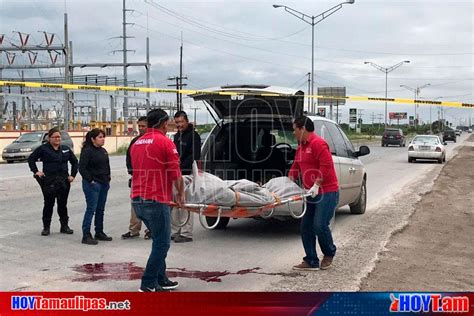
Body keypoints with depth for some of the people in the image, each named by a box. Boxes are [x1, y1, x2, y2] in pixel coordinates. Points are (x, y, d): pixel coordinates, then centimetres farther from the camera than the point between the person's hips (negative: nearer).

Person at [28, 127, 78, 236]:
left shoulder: (66, 149, 8)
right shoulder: (43, 149, -3)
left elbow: (74, 162, 18)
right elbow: (31, 159, 3)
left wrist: (73, 175, 8)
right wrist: (36, 171, -5)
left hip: (64, 181, 3)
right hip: (49, 181, -3)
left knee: (63, 204, 9)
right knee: (48, 204, 2)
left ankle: (64, 226, 17)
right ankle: (46, 227, 11)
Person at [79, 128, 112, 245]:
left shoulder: (103, 151, 14)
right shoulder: (87, 151, -12)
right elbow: (82, 168, -16)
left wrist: (108, 179, 13)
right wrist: (90, 180, -16)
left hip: (104, 184, 8)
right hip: (92, 184, -8)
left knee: (100, 209, 13)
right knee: (91, 209, -7)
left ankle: (99, 232, 22)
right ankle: (86, 235, -3)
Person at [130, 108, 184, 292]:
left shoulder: (137, 144, 15)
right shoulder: (165, 142, -8)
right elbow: (175, 173, -10)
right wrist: (180, 193, 7)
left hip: (137, 200, 8)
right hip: (156, 201, -8)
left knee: (159, 240, 19)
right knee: (162, 243, 0)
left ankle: (161, 279, 23)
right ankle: (148, 284, 0)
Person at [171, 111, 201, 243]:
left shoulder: (193, 135, -6)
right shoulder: (177, 136, 19)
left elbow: (194, 156, -15)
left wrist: (181, 167, -18)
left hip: (187, 174, -8)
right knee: (174, 204, 10)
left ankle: (186, 233, -2)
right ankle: (175, 231, 18)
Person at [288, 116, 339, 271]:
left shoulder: (318, 143, -15)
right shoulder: (301, 147, 16)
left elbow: (326, 165, -23)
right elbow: (296, 166, 23)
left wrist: (316, 184, -25)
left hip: (327, 192, -10)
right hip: (313, 193, 10)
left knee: (320, 225, -12)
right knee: (306, 226, 6)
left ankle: (329, 254, 14)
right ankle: (311, 261, 12)